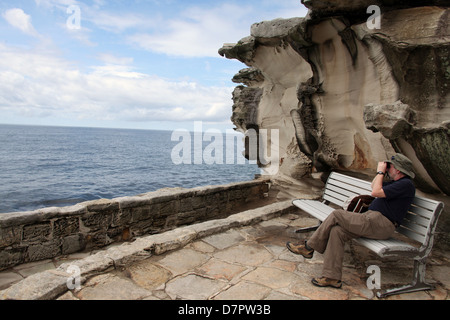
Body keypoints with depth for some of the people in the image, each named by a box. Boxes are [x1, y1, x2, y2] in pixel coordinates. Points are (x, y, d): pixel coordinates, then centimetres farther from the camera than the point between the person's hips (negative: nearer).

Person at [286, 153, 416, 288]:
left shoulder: (406, 184, -9)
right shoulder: (397, 182, 22)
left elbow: (376, 192, -17)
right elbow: (374, 186, 35)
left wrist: (381, 172, -3)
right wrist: (381, 172, 20)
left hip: (380, 224, -10)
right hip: (373, 218, 10)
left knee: (336, 215, -15)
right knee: (337, 231, -10)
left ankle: (309, 247, -3)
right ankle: (332, 277, -8)